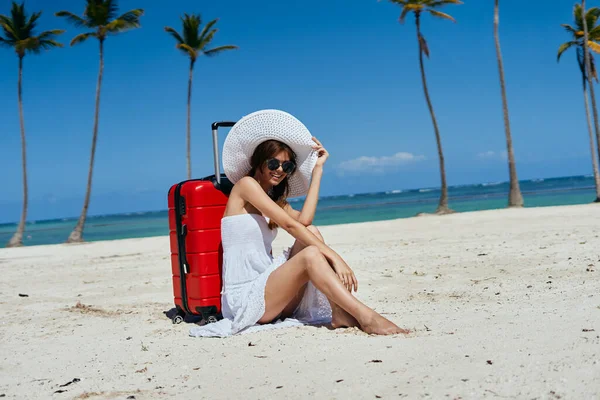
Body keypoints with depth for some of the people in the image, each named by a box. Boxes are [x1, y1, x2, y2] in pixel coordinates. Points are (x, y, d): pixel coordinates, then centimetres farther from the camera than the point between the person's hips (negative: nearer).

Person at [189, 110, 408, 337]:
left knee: (311, 233, -11)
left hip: (266, 289, 8)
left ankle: (340, 314, -22)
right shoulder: (246, 184, -4)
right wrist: (334, 257, -20)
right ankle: (366, 318, -33)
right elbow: (289, 225, -15)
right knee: (310, 255, -27)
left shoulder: (277, 199, 19)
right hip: (244, 298, -8)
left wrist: (317, 169, 2)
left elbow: (304, 220, -5)